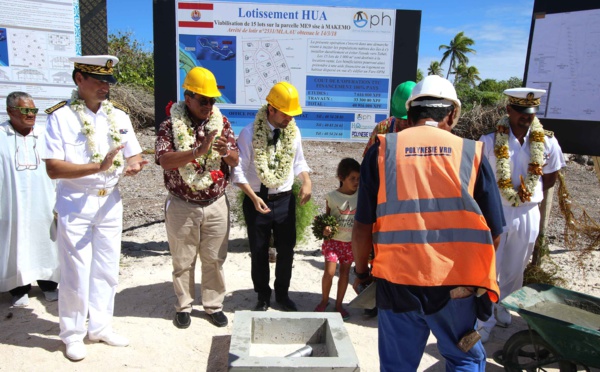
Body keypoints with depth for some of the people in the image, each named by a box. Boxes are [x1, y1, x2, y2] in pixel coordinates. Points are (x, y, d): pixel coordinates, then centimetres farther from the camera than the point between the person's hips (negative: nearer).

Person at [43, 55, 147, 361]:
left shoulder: (118, 115, 5)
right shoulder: (60, 116, -10)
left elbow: (135, 156, 7)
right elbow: (53, 168, -17)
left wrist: (132, 166, -17)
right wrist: (98, 167, -29)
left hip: (110, 202, 5)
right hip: (74, 204, -4)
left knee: (107, 268, 13)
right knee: (75, 272, 4)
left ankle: (100, 326, 30)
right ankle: (72, 334, 23)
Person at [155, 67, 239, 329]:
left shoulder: (221, 123, 2)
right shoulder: (170, 125, -7)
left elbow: (235, 161, 1)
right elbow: (164, 160, -20)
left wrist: (225, 151, -23)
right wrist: (198, 151, -33)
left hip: (216, 204, 2)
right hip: (182, 206, -2)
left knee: (214, 259, 12)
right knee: (183, 260, 12)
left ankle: (214, 305, 29)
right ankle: (184, 306, 30)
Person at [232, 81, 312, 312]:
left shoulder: (293, 131, -1)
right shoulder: (250, 133, -14)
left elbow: (299, 161, 10)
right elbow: (239, 170, -13)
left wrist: (307, 182, -8)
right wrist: (254, 197, -21)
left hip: (285, 200, 3)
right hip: (257, 200, -3)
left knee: (286, 251, 12)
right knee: (259, 252, 11)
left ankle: (282, 295, 34)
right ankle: (263, 297, 32)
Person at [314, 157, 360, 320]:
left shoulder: (360, 196, -2)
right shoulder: (332, 197, -7)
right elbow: (326, 217, 3)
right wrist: (325, 228, -18)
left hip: (351, 242, 2)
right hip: (333, 240, -2)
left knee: (345, 272, 9)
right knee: (329, 271, -7)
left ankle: (339, 304, 25)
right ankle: (324, 300, 19)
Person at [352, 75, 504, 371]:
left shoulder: (383, 150, -3)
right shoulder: (471, 152, -1)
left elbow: (362, 228, -3)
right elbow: (494, 233, 2)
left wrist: (361, 272, 12)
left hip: (397, 281, 0)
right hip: (457, 283, 0)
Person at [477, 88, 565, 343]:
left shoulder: (547, 143, -2)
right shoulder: (490, 141, -9)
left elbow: (551, 177, 10)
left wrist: (530, 195, -3)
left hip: (528, 215, 3)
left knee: (514, 271, 17)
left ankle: (503, 310, 38)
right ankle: (485, 320, 17)